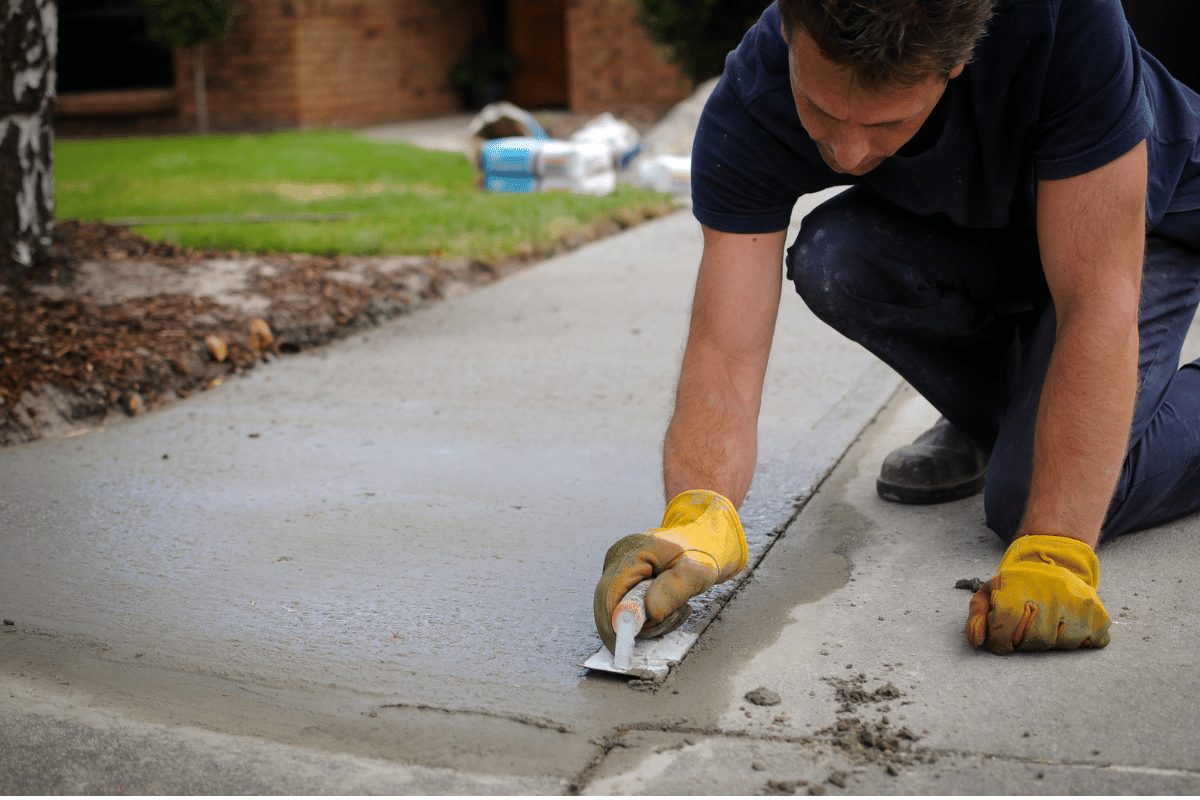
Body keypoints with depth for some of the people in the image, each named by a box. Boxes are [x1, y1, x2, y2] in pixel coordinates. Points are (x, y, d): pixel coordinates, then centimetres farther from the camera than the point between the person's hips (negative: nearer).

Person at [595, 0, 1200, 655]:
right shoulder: (747, 110, -31)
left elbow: (1098, 307, -41)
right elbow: (723, 354, -34)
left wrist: (1053, 556, -46)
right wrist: (699, 516, -53)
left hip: (1144, 225, -3)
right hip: (963, 231, 4)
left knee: (1030, 495, -23)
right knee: (829, 260, -28)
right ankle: (993, 414, 1)